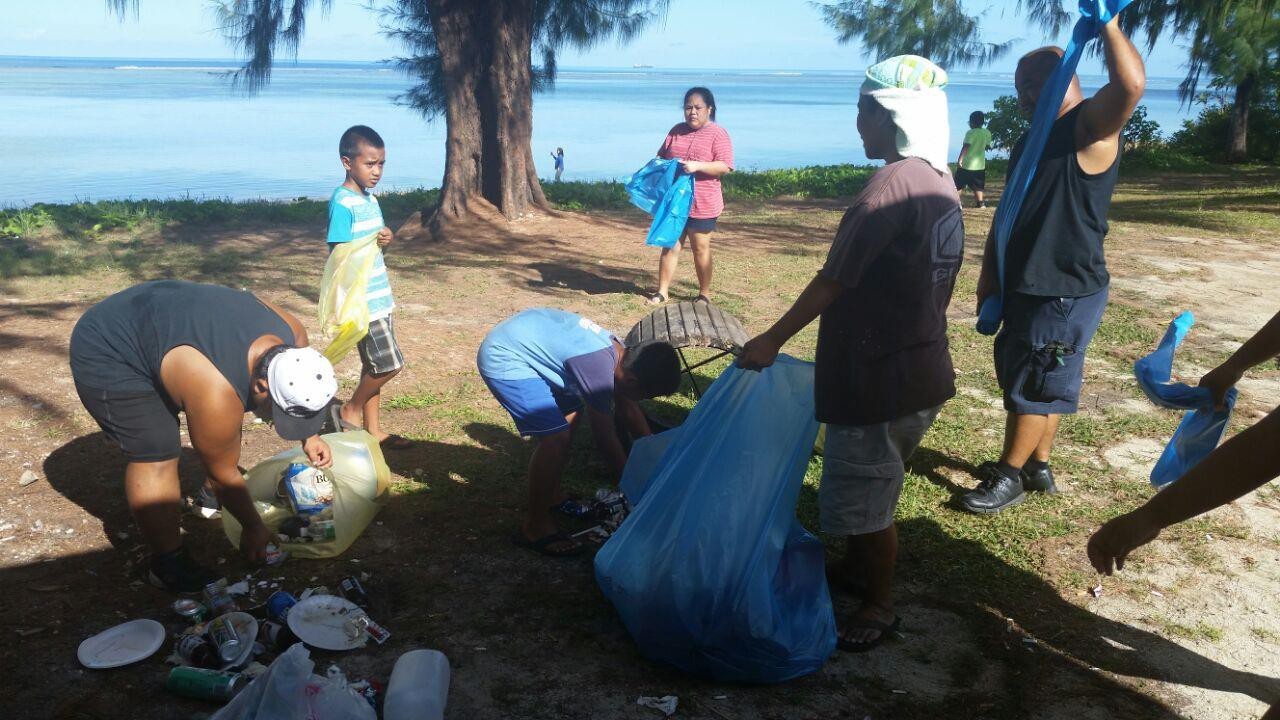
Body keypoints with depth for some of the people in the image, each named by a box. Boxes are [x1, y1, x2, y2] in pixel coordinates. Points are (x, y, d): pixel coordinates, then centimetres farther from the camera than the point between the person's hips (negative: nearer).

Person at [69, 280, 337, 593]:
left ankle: (213, 491, 32)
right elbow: (222, 472, -19)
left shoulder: (290, 334, -16)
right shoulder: (218, 394, -36)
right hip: (107, 352, -8)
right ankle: (168, 566, -2)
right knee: (156, 456, -14)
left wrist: (309, 437, 5)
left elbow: (300, 389, 8)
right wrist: (253, 528, -7)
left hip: (155, 321, 9)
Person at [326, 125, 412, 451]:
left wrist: (386, 237, 7)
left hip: (380, 297, 9)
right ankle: (349, 412, 15)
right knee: (389, 364, -5)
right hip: (362, 302, -9)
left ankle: (373, 430, 22)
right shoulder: (342, 202, -15)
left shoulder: (370, 198, 11)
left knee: (375, 365, 13)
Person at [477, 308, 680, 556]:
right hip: (502, 360, -10)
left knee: (570, 412, 19)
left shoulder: (618, 351, 0)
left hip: (518, 338, 10)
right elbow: (604, 436, -17)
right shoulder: (599, 367, -27)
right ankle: (535, 527, -3)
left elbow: (629, 409, 15)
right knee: (556, 435, -16)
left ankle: (553, 496, 32)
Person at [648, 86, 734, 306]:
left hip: (702, 204, -4)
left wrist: (697, 166, -26)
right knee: (669, 245, 7)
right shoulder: (676, 131, 11)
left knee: (701, 248, 4)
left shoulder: (718, 134, -5)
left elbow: (725, 166, -14)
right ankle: (662, 291, 14)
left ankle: (704, 294, 16)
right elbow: (661, 156, 19)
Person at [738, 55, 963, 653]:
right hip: (920, 368, 9)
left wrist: (772, 340, -14)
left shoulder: (892, 184, -22)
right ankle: (857, 568, 41)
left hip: (878, 378, -9)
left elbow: (833, 281, -22)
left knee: (866, 497, 7)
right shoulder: (942, 183, 8)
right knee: (868, 486, 24)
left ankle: (879, 606, 22)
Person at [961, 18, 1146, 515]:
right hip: (1029, 286, 9)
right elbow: (1007, 213, 16)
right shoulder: (1030, 144, 14)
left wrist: (1107, 22, -27)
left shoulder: (1091, 128, -12)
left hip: (1067, 291, -8)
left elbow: (1131, 84, -35)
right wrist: (989, 277, 11)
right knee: (1036, 383, 18)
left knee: (1034, 386, 1)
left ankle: (1011, 479, 14)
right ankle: (1037, 466, 32)